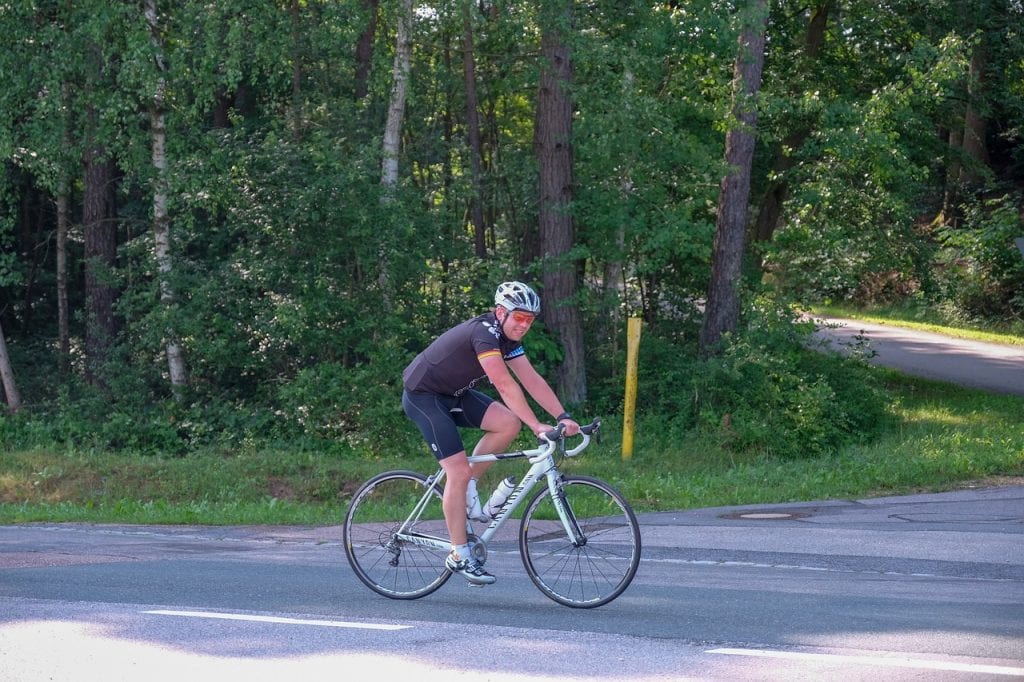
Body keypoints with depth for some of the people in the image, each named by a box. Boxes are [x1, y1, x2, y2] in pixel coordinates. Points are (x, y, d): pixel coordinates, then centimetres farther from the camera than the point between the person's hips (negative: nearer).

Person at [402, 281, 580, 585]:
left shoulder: (508, 338, 0)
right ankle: (459, 556, -6)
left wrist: (563, 417, -13)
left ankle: (467, 490, 3)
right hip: (423, 395, -9)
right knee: (459, 470, -15)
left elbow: (532, 380, -2)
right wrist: (537, 426, -38)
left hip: (453, 394, 9)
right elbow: (505, 385, -35)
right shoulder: (484, 333, -28)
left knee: (509, 423, -12)